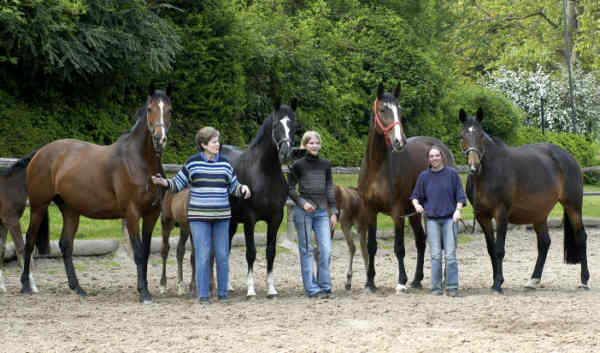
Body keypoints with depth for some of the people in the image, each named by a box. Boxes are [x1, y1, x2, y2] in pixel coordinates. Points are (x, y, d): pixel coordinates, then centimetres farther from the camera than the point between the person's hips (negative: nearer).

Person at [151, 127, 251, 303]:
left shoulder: (225, 163, 5)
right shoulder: (192, 163, -1)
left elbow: (233, 186, 12)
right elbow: (178, 184, 5)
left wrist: (243, 189, -8)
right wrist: (164, 182, -13)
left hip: (221, 216, 2)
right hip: (199, 216, -2)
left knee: (222, 255, 4)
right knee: (203, 255, -3)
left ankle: (223, 292, 15)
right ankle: (203, 295, 4)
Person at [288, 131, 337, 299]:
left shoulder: (325, 164, 7)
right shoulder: (298, 165, -4)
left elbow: (329, 189, 12)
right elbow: (290, 189, 0)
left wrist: (333, 212, 7)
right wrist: (302, 203, -14)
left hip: (322, 211, 3)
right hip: (304, 212, -3)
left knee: (326, 250, -1)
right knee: (307, 250, 2)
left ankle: (325, 286, 9)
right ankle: (312, 288, 6)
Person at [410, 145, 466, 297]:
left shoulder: (451, 174, 3)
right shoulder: (424, 176, 7)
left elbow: (459, 195, 4)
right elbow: (415, 195, 11)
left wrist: (458, 210, -10)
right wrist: (416, 204, -10)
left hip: (449, 218, -1)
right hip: (432, 219, 1)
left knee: (450, 254, -5)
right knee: (435, 255, 0)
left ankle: (452, 287, -1)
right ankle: (436, 288, 5)